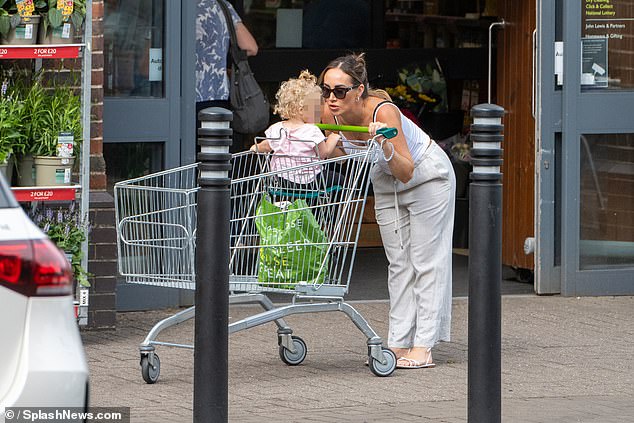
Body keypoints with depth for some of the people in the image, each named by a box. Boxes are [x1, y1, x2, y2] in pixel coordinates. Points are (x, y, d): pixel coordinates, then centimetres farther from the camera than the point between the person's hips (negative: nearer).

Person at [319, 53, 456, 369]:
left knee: (426, 260, -5)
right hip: (386, 181, 7)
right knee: (398, 263, 8)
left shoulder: (383, 111, -36)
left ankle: (424, 347, -5)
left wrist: (386, 147, -52)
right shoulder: (330, 113, -20)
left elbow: (407, 173, -36)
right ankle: (399, 343, 10)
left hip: (427, 174, -7)